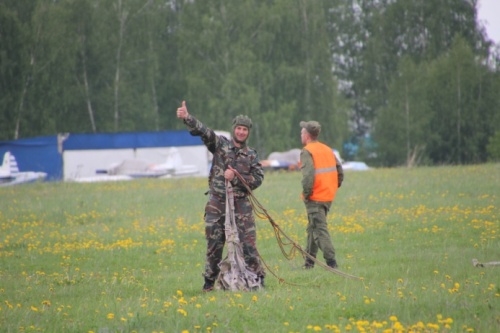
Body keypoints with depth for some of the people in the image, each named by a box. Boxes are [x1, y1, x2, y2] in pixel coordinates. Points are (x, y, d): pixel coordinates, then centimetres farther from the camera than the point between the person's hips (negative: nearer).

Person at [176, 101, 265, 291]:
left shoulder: (251, 155, 7)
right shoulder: (220, 144, 5)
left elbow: (258, 178, 0)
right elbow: (203, 131, -9)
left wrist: (236, 178, -12)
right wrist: (187, 118, -25)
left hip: (241, 204, 0)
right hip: (217, 203, 0)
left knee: (247, 243, -4)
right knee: (214, 243, 5)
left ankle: (257, 278, 3)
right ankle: (209, 280, 15)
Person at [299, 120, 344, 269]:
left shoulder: (307, 152, -11)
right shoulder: (327, 150, 14)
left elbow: (308, 175, -23)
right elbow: (340, 172, 14)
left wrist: (306, 194, -13)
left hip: (315, 198, -8)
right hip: (328, 196, 8)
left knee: (320, 229, -7)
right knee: (313, 227, 17)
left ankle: (331, 261, -15)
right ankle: (309, 261, 22)